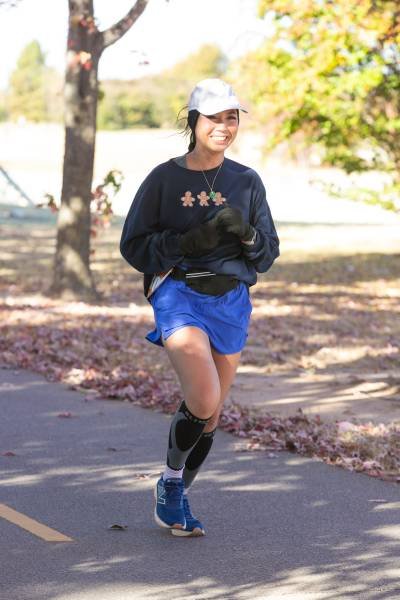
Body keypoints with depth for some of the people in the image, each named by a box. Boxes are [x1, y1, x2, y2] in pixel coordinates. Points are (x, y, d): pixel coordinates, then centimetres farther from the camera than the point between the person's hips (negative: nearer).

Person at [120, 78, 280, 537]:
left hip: (232, 302, 4)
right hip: (179, 297, -4)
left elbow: (268, 254, 9)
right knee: (204, 400, -23)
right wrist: (191, 242, -17)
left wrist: (245, 233, -13)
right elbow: (134, 246, -3)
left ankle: (177, 499, 30)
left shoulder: (246, 182, 6)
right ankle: (170, 480, 5)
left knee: (211, 415, 9)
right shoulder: (164, 179, -2)